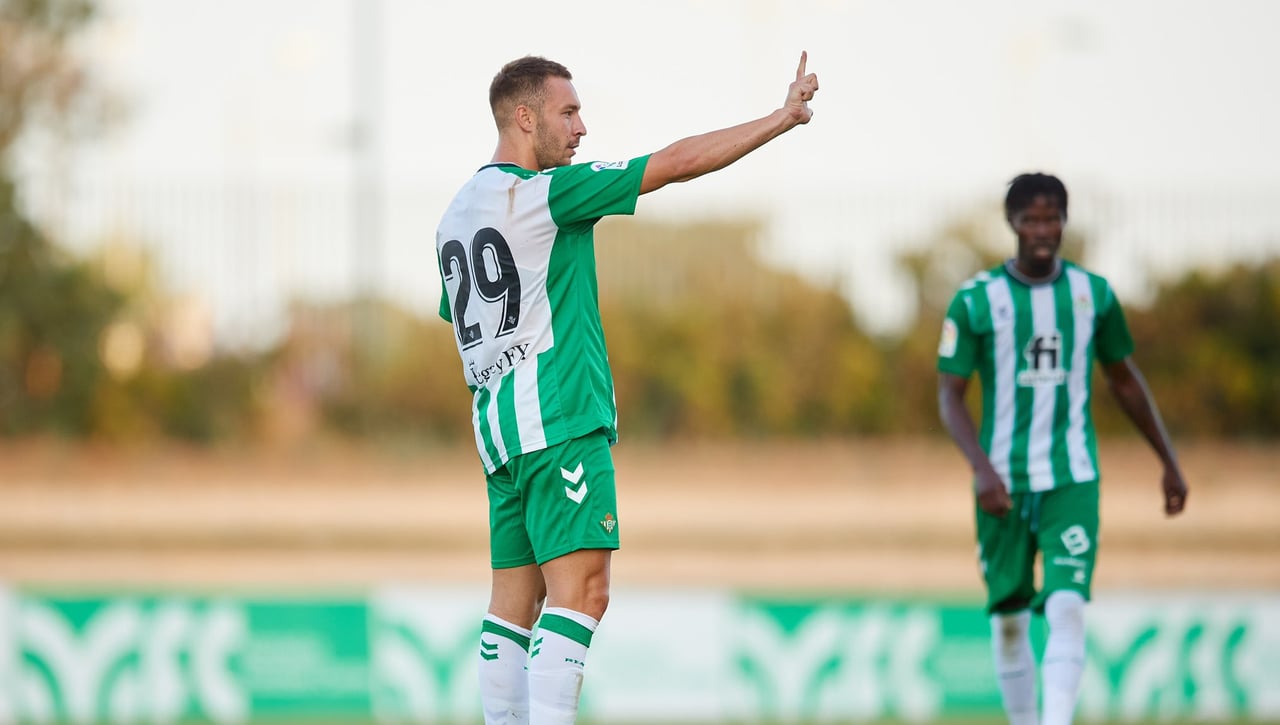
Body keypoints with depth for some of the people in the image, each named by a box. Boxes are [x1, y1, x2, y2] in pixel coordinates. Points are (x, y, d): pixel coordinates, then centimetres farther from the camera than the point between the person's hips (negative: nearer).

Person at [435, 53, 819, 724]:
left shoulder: (458, 212, 16)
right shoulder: (544, 192, -9)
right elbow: (676, 163, -9)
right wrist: (784, 116, -4)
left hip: (498, 428, 9)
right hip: (559, 422, -9)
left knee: (516, 599, 8)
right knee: (581, 590, -14)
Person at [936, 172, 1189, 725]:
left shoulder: (1093, 294, 5)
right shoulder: (976, 301, -3)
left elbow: (1125, 379, 16)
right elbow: (950, 395, -3)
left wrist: (1169, 463, 19)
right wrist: (981, 467, -18)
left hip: (1073, 480, 0)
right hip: (1003, 483, 0)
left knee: (1067, 608, -16)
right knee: (1009, 618, 5)